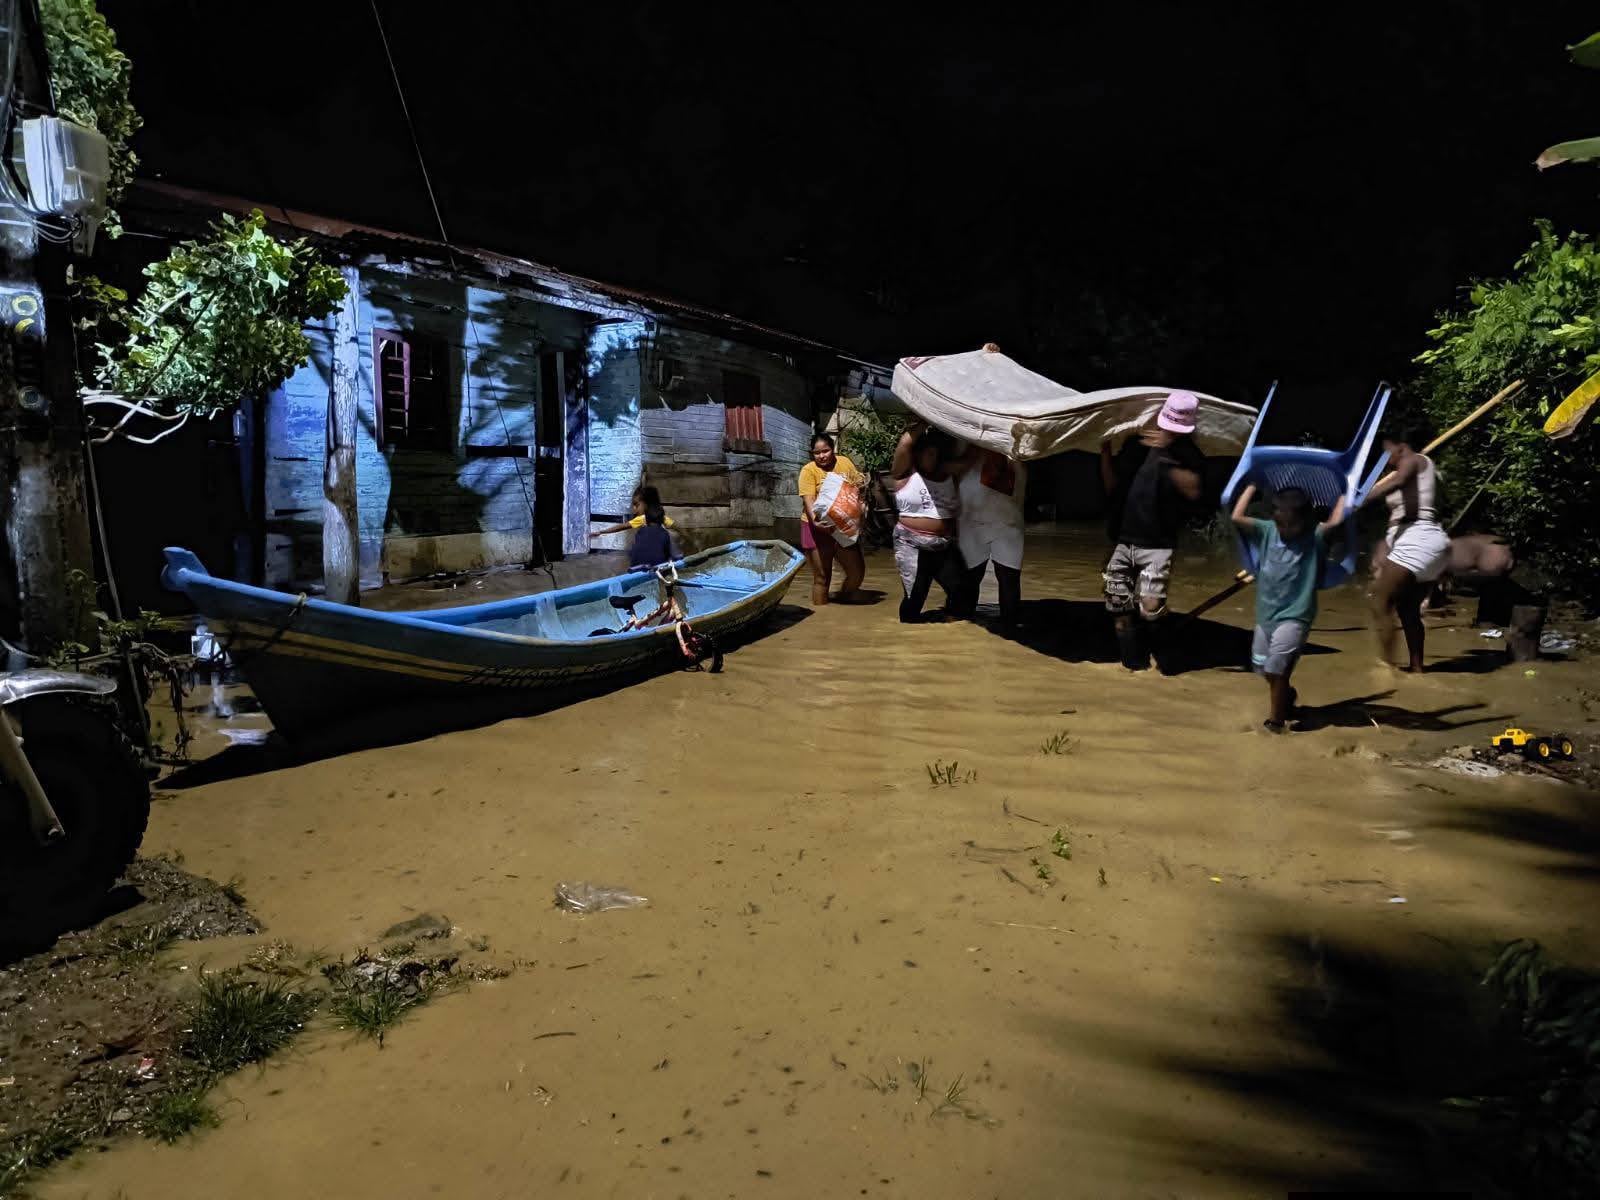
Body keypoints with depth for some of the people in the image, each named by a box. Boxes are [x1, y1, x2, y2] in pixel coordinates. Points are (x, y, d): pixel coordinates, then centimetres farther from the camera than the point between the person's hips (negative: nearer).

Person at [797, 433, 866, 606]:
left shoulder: (844, 462, 4)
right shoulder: (808, 470, -8)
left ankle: (843, 601, 27)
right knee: (821, 576, 1)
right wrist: (816, 520, -35)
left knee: (857, 571, 2)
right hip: (818, 527, -4)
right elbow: (808, 499, -18)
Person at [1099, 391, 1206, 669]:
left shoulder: (1188, 454, -1)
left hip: (1157, 546, -4)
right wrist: (1105, 450, 0)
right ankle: (1134, 667, 18)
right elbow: (1112, 487, 13)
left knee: (1150, 610, -17)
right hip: (1122, 542, 4)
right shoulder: (1136, 444, 8)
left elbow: (1193, 490, -21)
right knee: (1121, 613, 5)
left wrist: (1165, 452, -24)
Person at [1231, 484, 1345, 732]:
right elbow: (1237, 517, -5)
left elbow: (1335, 521, -23)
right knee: (1265, 669, 16)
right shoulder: (1266, 531, 2)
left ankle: (1275, 721, 0)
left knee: (1277, 669, -14)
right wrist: (1252, 486, 2)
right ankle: (1287, 697, 45)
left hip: (1294, 617, -5)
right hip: (1265, 615, 5)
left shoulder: (1315, 537, -7)